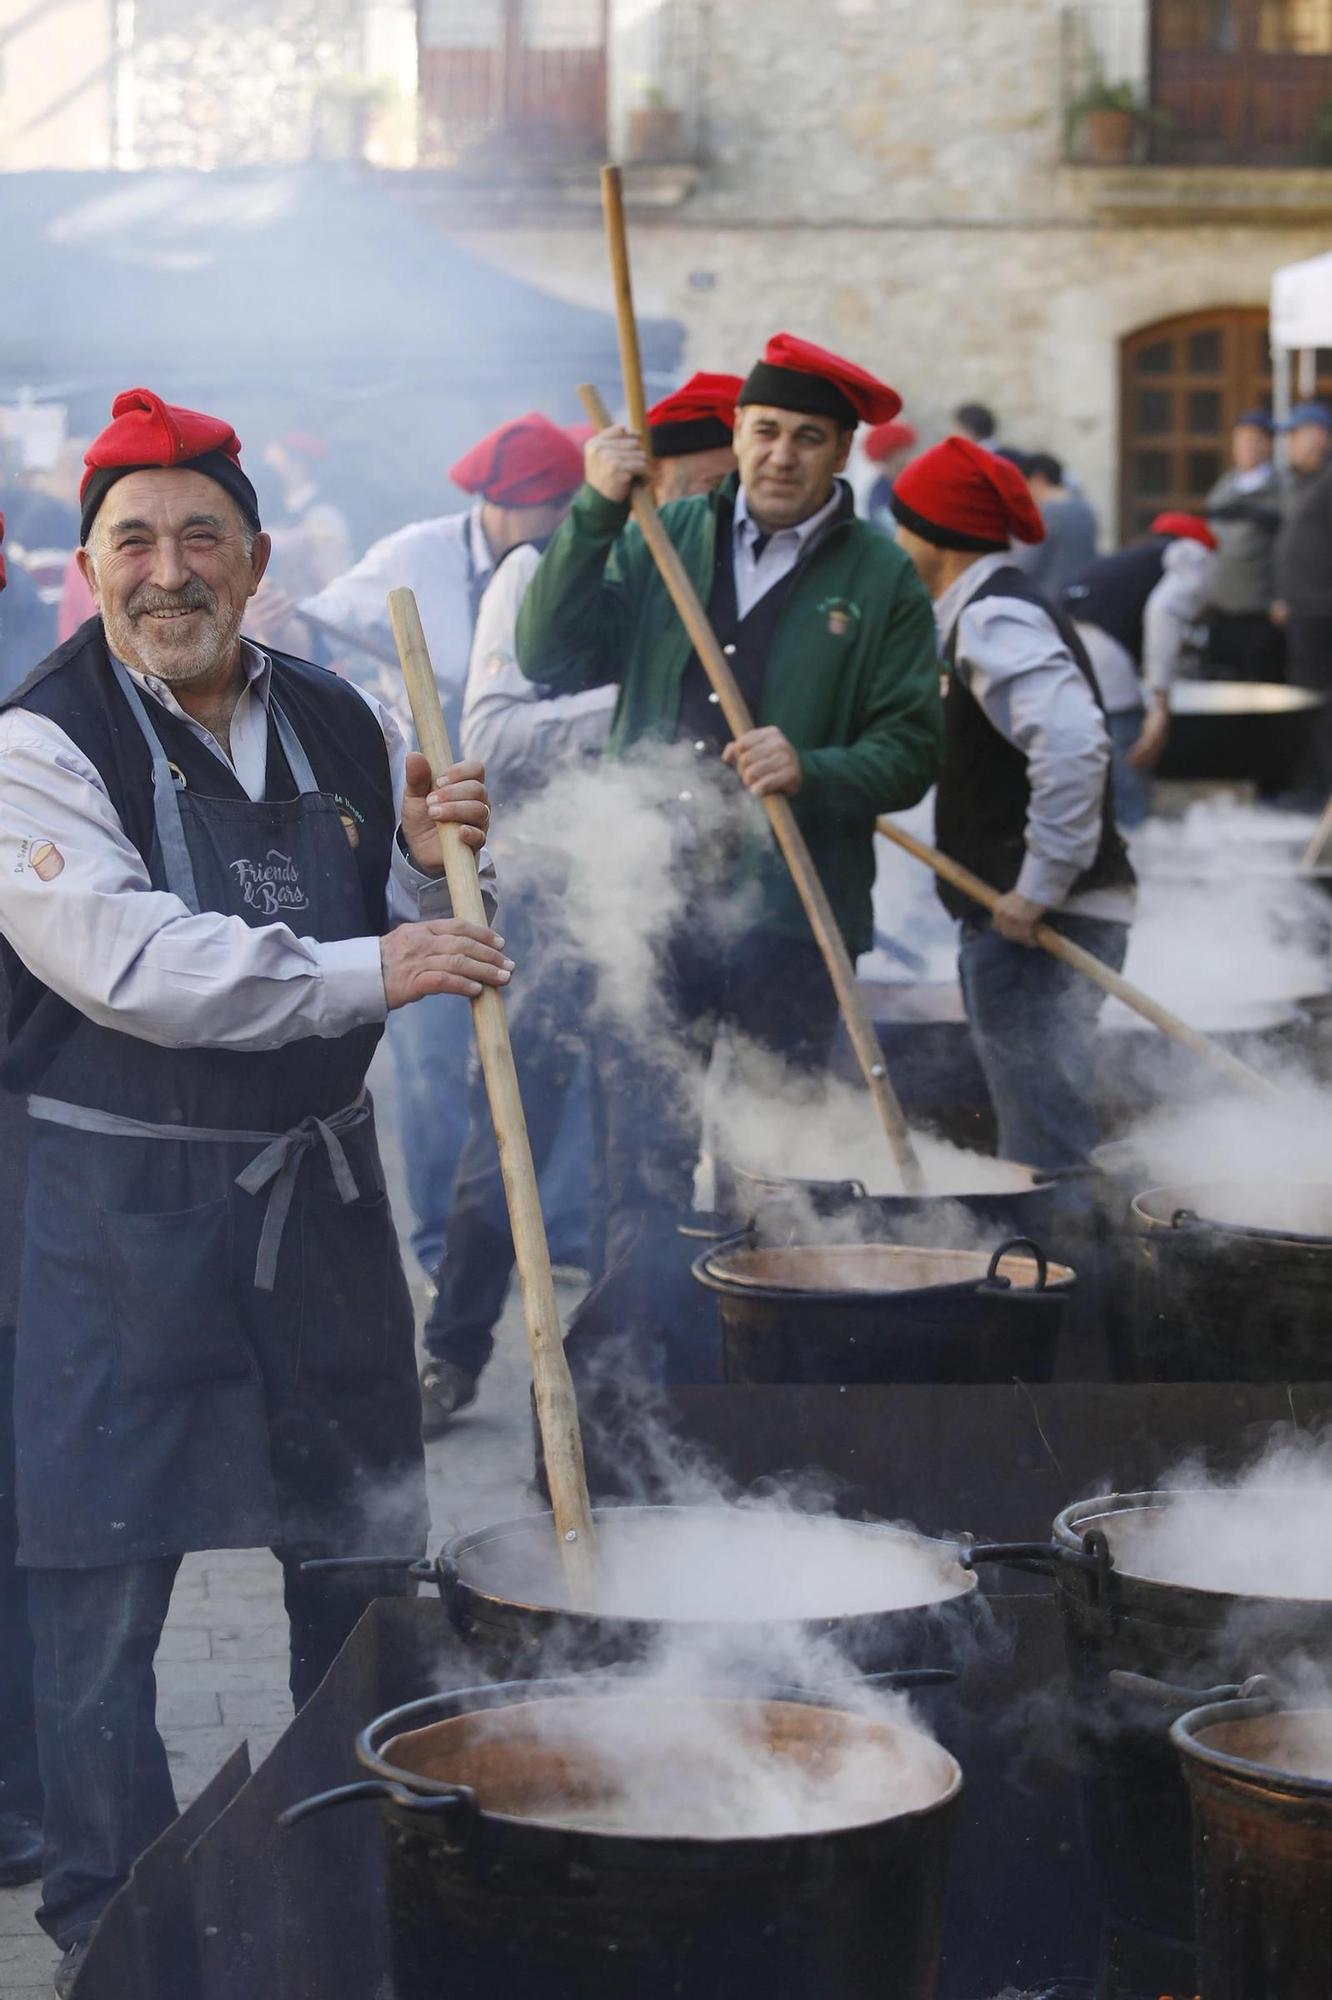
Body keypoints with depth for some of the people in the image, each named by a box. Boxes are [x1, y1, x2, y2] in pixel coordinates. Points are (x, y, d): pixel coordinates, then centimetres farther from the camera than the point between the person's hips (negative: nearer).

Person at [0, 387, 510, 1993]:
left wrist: (432, 857, -7)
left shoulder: (336, 729, 5)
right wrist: (368, 968, -28)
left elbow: (409, 939, 15)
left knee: (358, 1533, 17)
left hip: (318, 1180, 6)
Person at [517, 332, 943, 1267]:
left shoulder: (883, 579, 3)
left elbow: (910, 749, -1)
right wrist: (595, 513, -8)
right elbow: (551, 658, 1)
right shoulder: (665, 538, 11)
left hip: (789, 918, -2)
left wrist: (812, 772, -20)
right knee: (646, 1164, 5)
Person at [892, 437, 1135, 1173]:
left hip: (1036, 925, -11)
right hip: (1021, 918, 11)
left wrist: (1040, 890, -25)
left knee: (1047, 1146, -8)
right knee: (1041, 1121, 19)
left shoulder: (993, 620, -16)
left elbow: (1073, 744, -28)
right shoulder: (989, 613, 17)